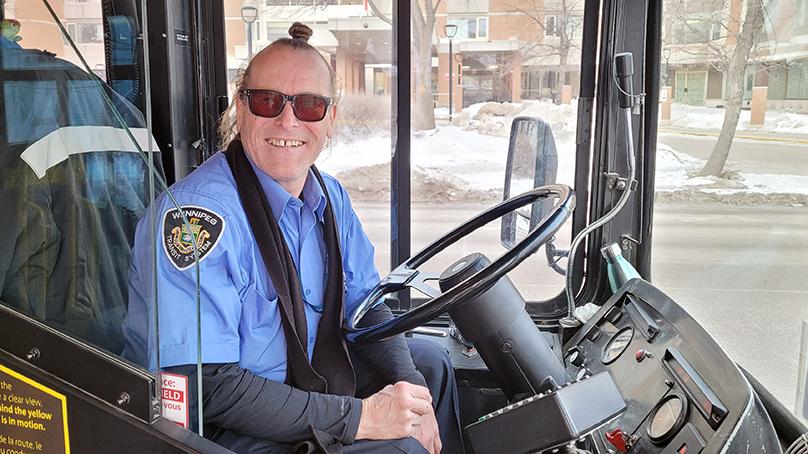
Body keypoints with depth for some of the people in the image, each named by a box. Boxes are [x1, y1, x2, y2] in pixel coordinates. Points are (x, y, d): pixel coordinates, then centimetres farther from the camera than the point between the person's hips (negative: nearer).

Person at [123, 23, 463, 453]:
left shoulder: (330, 195, -1)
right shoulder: (197, 214, -26)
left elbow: (364, 301, 7)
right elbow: (203, 386, -30)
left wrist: (410, 388, -11)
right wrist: (358, 417, -28)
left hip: (300, 377, 8)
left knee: (429, 364, 16)